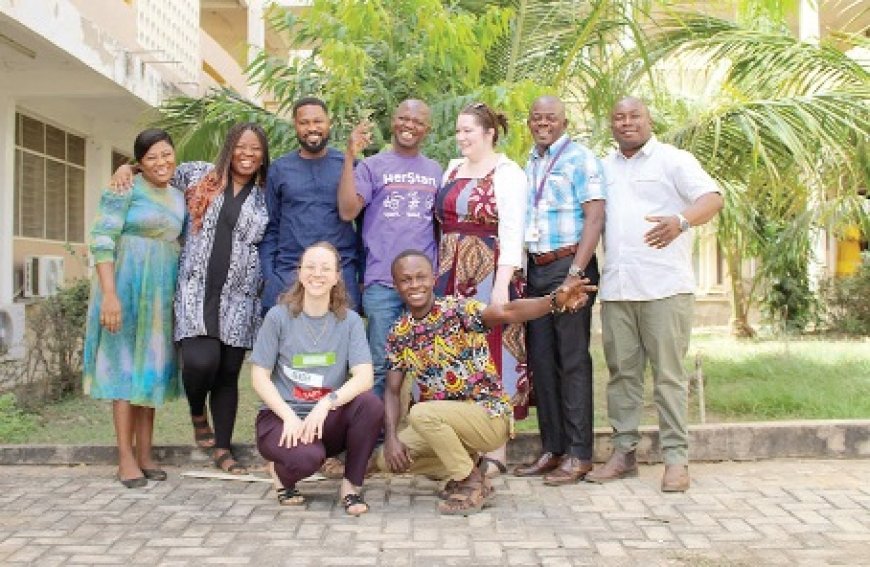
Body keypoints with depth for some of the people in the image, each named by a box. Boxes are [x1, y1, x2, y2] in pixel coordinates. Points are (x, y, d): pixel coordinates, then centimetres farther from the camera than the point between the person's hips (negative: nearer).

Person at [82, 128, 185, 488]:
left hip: (162, 292, 7)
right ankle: (125, 458, 3)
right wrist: (109, 294, -22)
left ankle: (145, 454, 17)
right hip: (128, 286, -7)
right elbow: (102, 240, -15)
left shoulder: (178, 198, 13)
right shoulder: (126, 189, -7)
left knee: (151, 368, 10)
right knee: (126, 366, -3)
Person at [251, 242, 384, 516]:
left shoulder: (349, 321, 1)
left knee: (371, 404, -29)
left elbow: (364, 377, -11)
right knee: (307, 456, -35)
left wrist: (326, 403, -28)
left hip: (328, 420, 2)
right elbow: (259, 377, -4)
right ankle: (286, 479, 6)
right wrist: (289, 416, -18)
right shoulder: (279, 316, -3)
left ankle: (351, 485, -5)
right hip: (282, 416, -2)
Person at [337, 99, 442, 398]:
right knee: (380, 365, 1)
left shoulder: (435, 171, 16)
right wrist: (350, 157, -14)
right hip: (381, 283, -3)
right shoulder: (372, 166, 5)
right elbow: (347, 211, -9)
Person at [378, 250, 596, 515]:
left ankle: (471, 482, -10)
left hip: (490, 416, -6)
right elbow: (392, 391, 4)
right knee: (387, 459, -5)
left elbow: (506, 312, -33)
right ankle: (464, 469, 11)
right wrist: (391, 438, -13)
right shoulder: (398, 334, 3)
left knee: (420, 413, -30)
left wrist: (555, 301, -51)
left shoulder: (456, 309, -15)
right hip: (444, 420, 7)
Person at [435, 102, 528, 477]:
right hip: (451, 275, 7)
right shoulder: (452, 169, 16)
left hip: (489, 274, -7)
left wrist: (502, 284, -19)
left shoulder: (507, 173, -5)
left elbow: (512, 232, -12)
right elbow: (443, 221, 16)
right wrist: (440, 274, 9)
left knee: (490, 355, -3)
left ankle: (495, 450, 4)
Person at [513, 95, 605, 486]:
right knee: (541, 360, 7)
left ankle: (579, 455, 2)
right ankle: (551, 449, 15)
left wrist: (575, 273, -19)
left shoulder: (580, 158, -3)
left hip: (568, 266, -7)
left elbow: (594, 218, -12)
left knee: (572, 361, -5)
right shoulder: (529, 164, 18)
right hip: (535, 270, 7)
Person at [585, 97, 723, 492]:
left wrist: (681, 219, -32)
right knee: (621, 372, 8)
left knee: (669, 373, -3)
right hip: (615, 288, 5)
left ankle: (676, 459, 2)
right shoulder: (603, 167, 19)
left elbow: (712, 198, -11)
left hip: (664, 286, -5)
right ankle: (624, 453, 16)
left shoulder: (673, 160, 2)